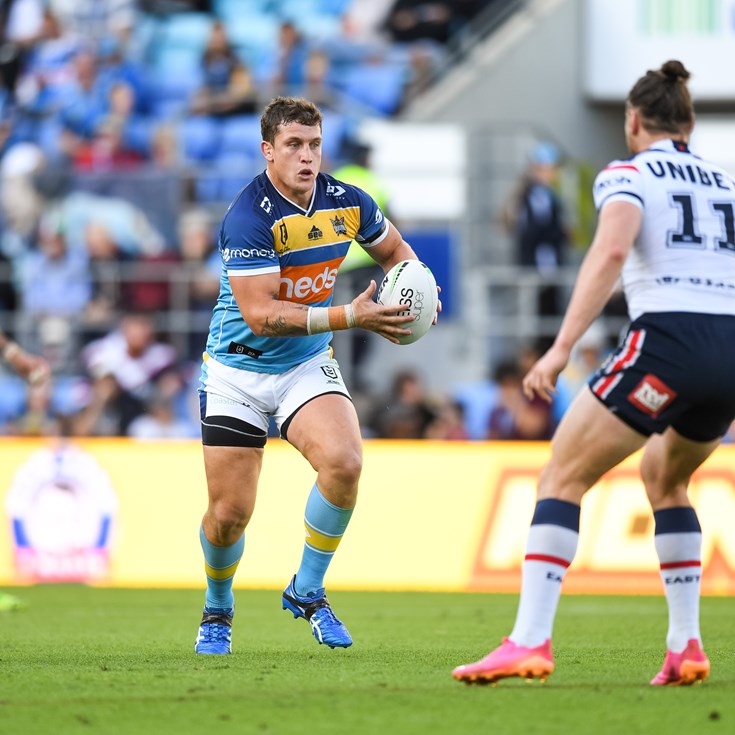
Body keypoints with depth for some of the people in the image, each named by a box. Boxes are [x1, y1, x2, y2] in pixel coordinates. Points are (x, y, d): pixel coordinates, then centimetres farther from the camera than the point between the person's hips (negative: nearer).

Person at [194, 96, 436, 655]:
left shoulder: (347, 203, -5)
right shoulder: (249, 218, -23)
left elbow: (394, 250, 16)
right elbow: (260, 314, -29)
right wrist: (350, 317, -34)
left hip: (308, 366, 3)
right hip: (238, 370, -3)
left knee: (344, 462, -25)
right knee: (229, 513, -4)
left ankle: (308, 592, -4)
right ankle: (218, 609, 29)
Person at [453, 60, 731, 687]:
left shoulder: (627, 175, 6)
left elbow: (612, 248, -14)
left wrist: (561, 347, -20)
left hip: (670, 341, -6)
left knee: (562, 478, 3)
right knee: (663, 476, 29)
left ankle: (530, 642, -12)